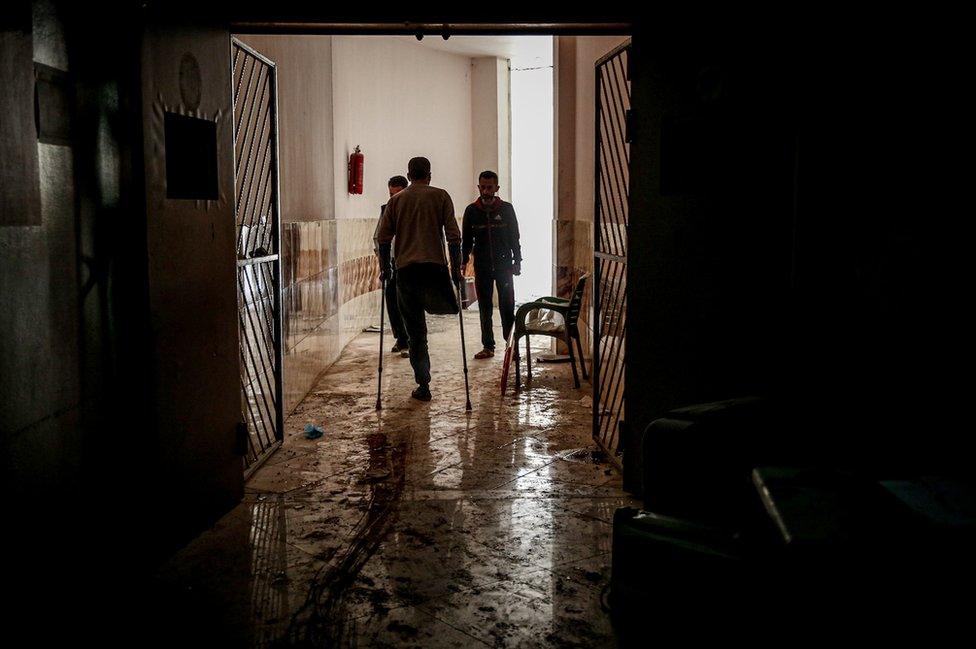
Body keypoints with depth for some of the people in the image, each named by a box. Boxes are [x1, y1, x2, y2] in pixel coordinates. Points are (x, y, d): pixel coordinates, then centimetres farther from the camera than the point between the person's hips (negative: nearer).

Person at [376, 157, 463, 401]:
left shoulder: (396, 200, 12)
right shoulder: (440, 196, 6)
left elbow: (383, 237, 8)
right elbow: (453, 235, -1)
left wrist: (384, 268, 18)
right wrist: (456, 268, 4)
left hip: (405, 269, 2)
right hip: (435, 265, -2)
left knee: (415, 332, 6)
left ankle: (423, 385, 5)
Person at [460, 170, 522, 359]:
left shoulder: (506, 209, 1)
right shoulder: (471, 211, 3)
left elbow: (515, 237, 6)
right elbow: (466, 239, 8)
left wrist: (517, 261, 1)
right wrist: (464, 261, -3)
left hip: (504, 265, -1)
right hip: (482, 267, 1)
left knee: (507, 307, -3)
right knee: (484, 308, 5)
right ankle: (488, 346, 11)